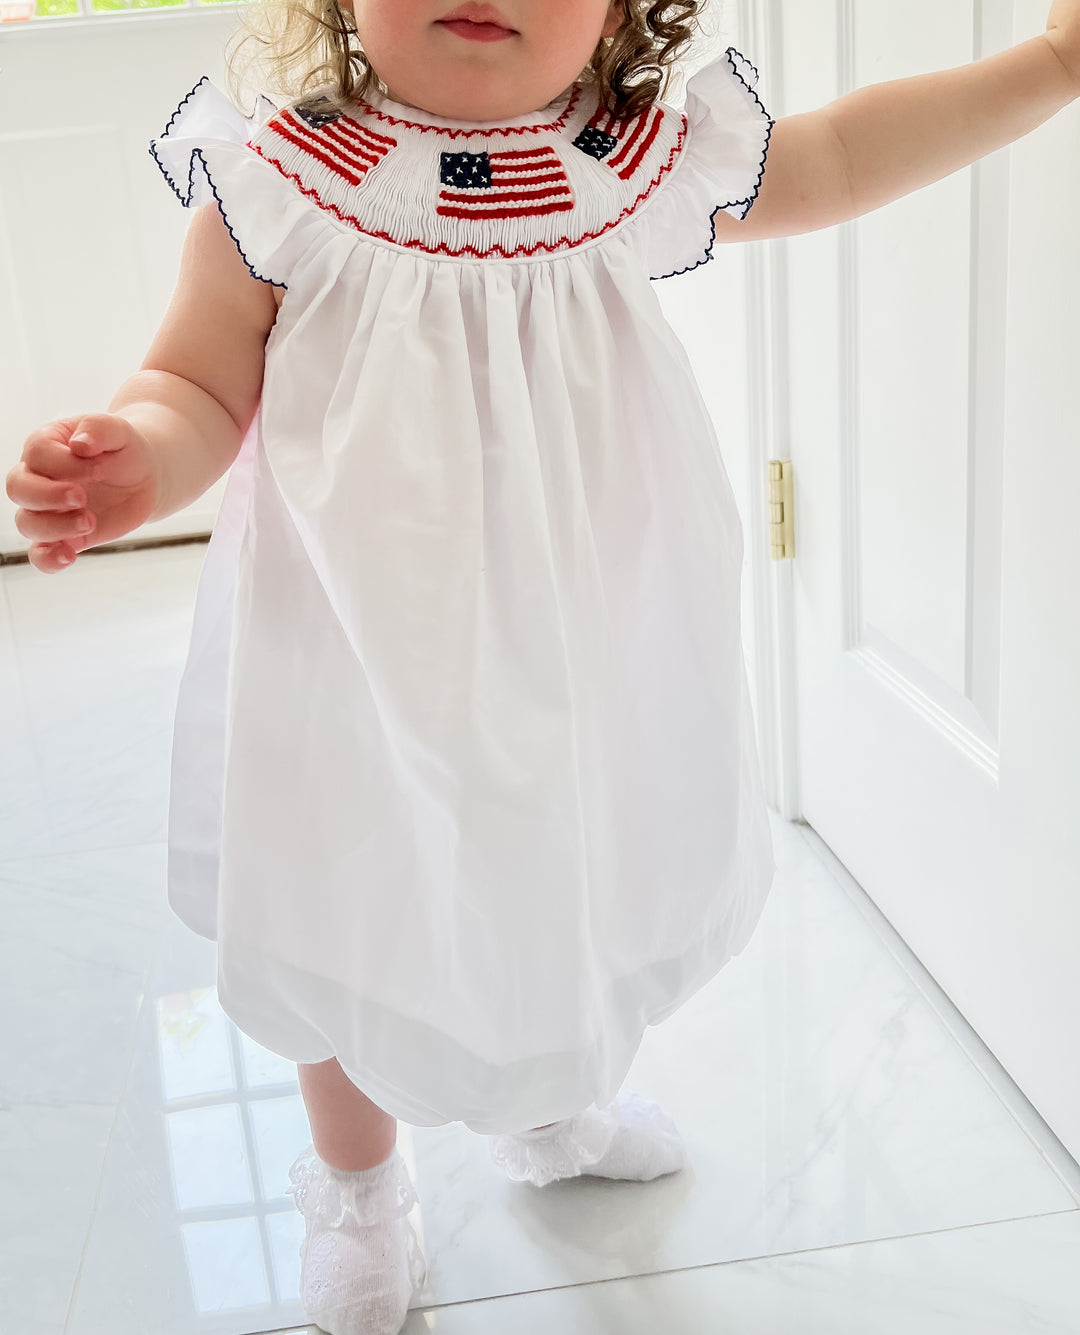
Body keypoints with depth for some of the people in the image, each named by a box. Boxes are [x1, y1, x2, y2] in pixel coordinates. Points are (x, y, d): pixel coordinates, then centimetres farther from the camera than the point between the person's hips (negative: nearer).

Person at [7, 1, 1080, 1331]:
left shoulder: (643, 171, -5)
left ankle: (551, 1105, 57)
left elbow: (839, 157, 9)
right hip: (362, 666, -3)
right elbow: (202, 386, -8)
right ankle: (356, 1183, 46)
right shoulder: (282, 186, -13)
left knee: (581, 898, 23)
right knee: (354, 921, 15)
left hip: (579, 661, 3)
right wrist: (137, 460, -31)